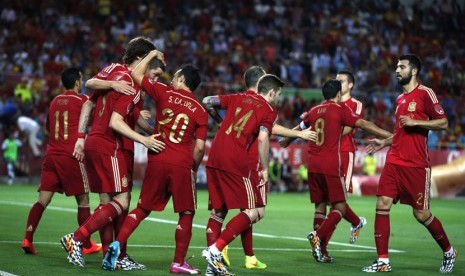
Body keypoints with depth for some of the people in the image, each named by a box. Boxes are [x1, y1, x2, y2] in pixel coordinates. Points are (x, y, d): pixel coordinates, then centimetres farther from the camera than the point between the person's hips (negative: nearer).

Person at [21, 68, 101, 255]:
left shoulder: (55, 101, 16)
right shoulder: (82, 100, -2)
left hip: (51, 154, 5)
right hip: (71, 156, -5)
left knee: (43, 199, 2)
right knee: (83, 200, 5)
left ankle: (27, 239, -10)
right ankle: (87, 245, 10)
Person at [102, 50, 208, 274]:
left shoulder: (164, 94, 3)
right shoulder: (200, 111, 3)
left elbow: (137, 74, 12)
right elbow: (200, 147, -2)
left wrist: (151, 55, 25)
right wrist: (194, 169, 12)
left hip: (157, 162, 2)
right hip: (182, 165, -2)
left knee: (143, 209, 13)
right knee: (187, 213, 11)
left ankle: (117, 243, -3)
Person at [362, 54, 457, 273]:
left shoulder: (425, 94, -6)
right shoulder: (400, 99, 17)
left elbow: (443, 123, -10)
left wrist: (415, 122, -17)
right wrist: (384, 142, 18)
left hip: (416, 165, -7)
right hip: (394, 162, 7)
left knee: (421, 214, -1)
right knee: (382, 205, -7)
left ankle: (448, 251, 23)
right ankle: (383, 261, -4)